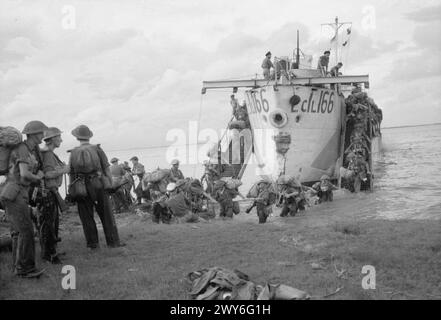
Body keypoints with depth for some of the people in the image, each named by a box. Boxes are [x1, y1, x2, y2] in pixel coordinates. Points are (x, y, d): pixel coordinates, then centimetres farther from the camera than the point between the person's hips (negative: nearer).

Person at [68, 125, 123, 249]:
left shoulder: (73, 153, 3)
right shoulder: (97, 149, -1)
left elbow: (71, 174, 3)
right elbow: (106, 169, -3)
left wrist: (72, 192, 9)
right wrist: (110, 185, 1)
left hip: (81, 189, 1)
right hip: (98, 186, -1)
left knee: (87, 217, 9)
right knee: (106, 215, 5)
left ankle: (92, 243, 12)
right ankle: (113, 241, 6)